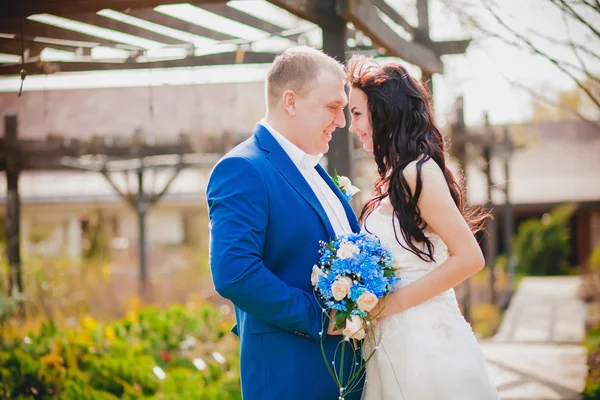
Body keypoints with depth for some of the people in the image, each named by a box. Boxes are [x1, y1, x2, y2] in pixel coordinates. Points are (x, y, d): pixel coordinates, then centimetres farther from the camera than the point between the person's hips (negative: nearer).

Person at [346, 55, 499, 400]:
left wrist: (390, 303, -17)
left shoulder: (418, 172, -15)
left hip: (423, 343, -8)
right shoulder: (394, 178, 11)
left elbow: (469, 258, -19)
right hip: (391, 344, 8)